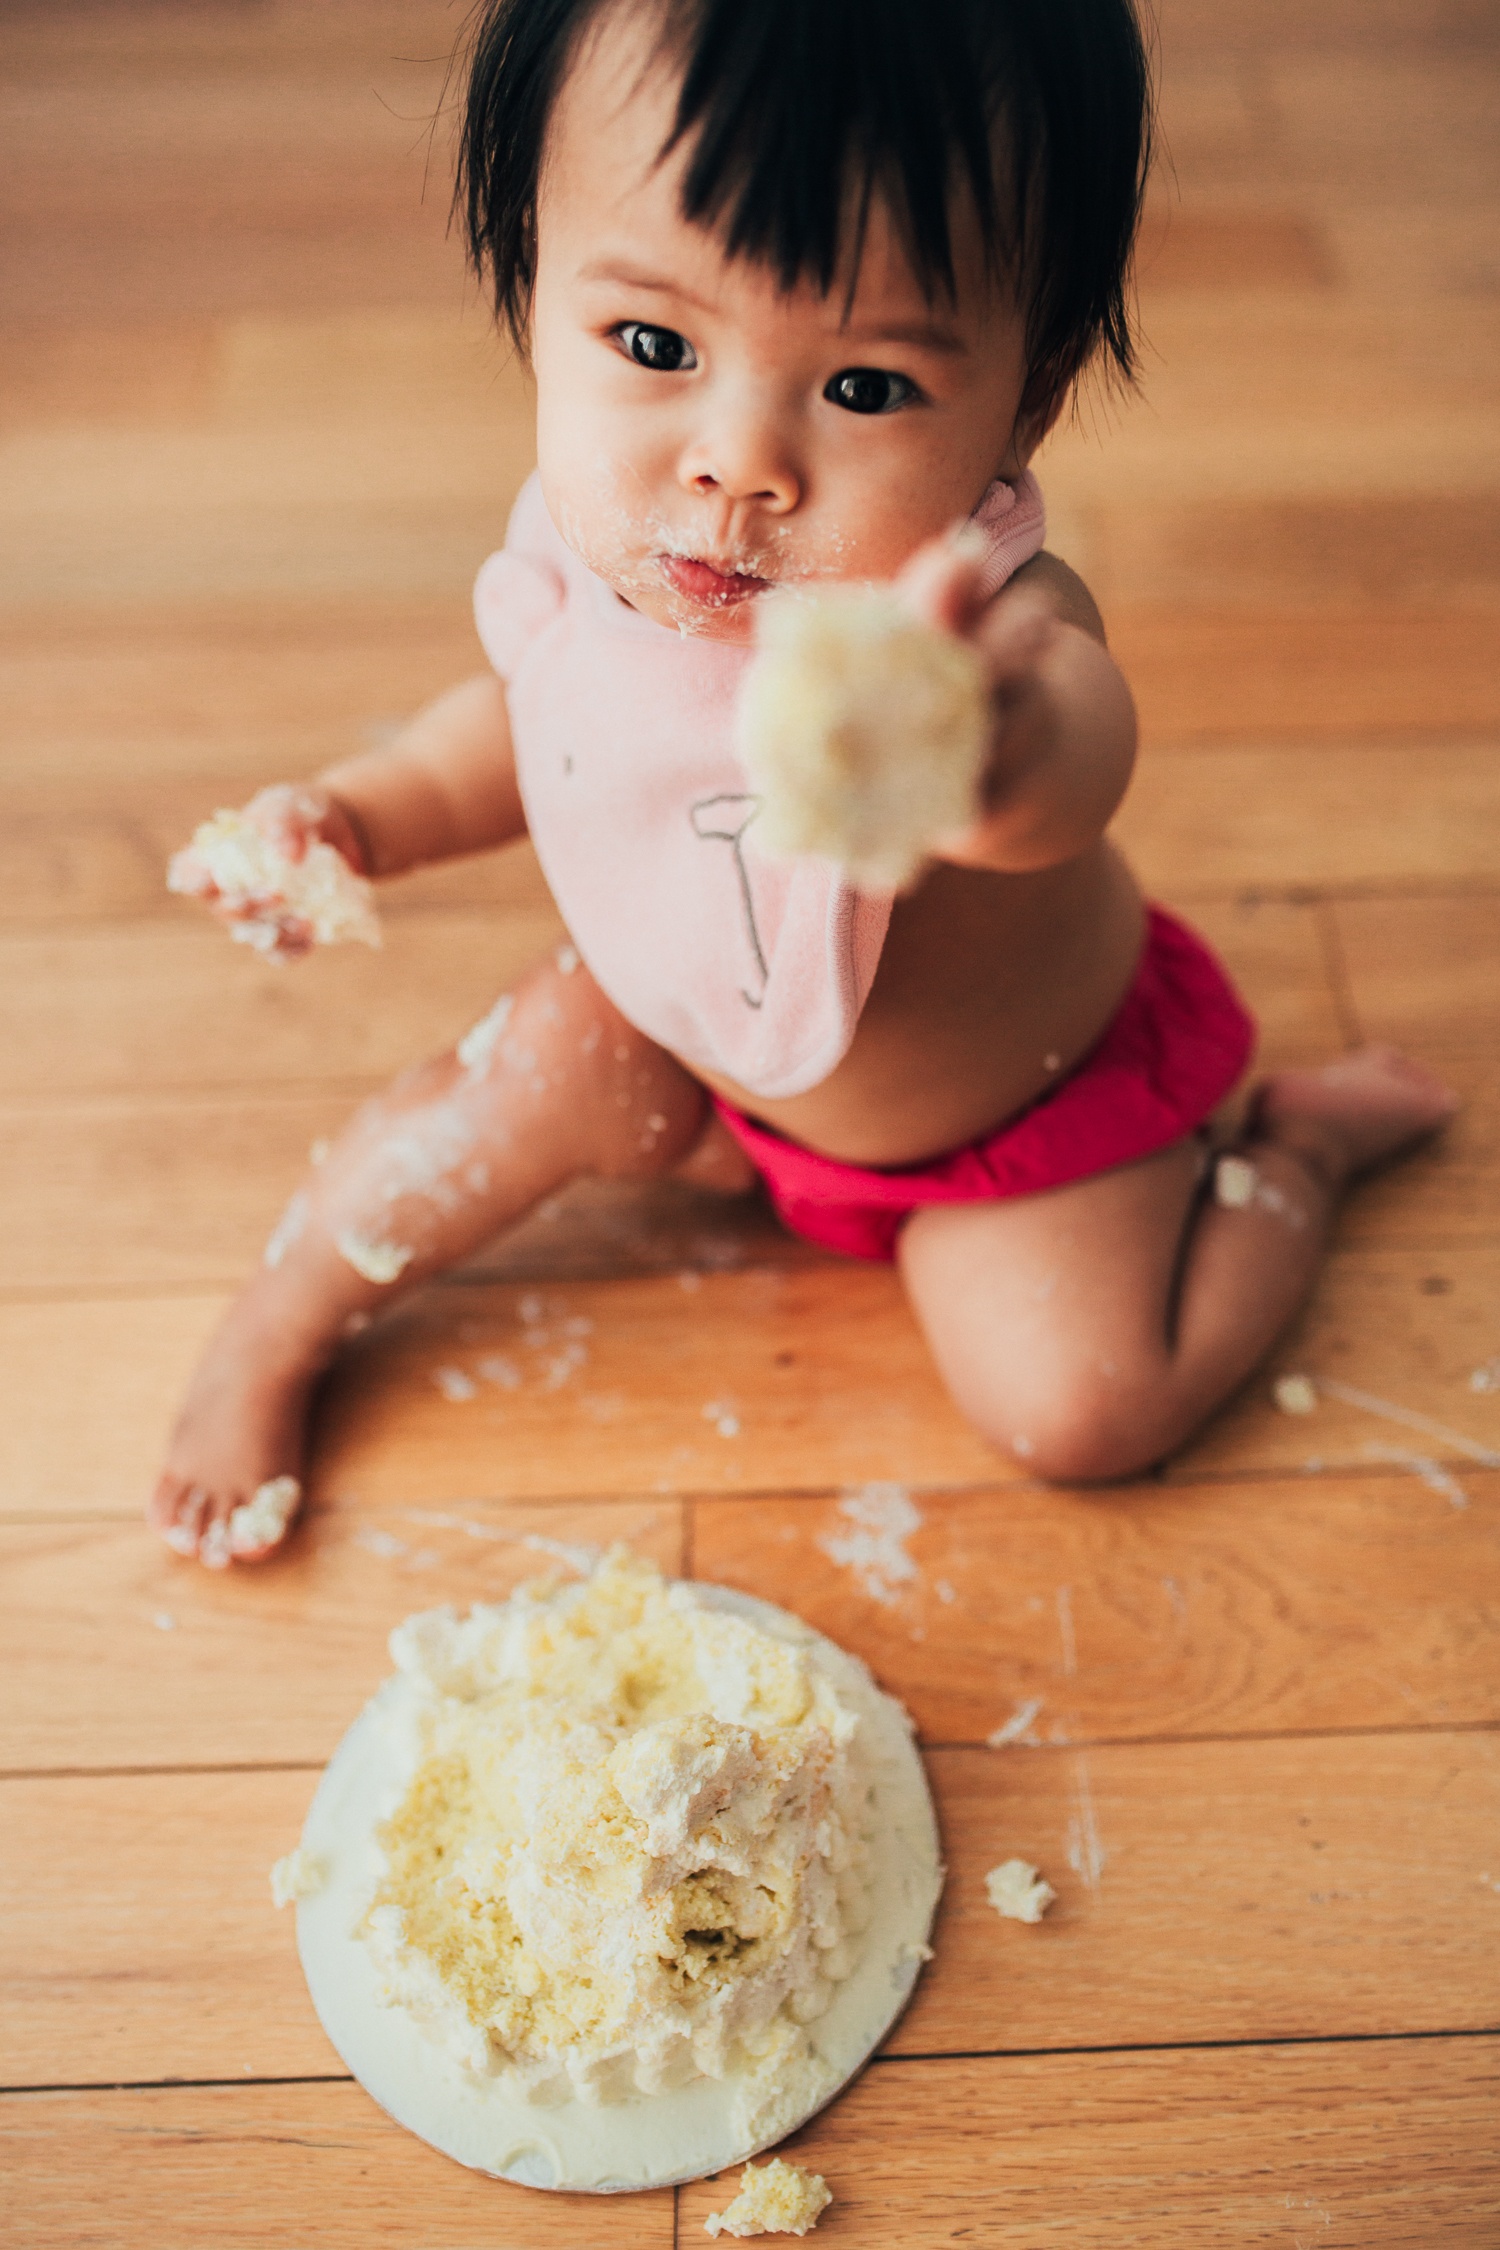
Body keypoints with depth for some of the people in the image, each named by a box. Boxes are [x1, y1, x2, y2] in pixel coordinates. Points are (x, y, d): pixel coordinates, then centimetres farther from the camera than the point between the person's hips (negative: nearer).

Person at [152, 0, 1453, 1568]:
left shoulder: (989, 622, -43)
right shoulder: (594, 543, -23)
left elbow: (1066, 771, -69)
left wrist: (985, 749, -94)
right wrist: (358, 817, -14)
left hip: (1024, 1089, -4)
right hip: (715, 1048, 5)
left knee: (1079, 1404, -14)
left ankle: (1300, 1140, 14)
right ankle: (268, 1336, 16)